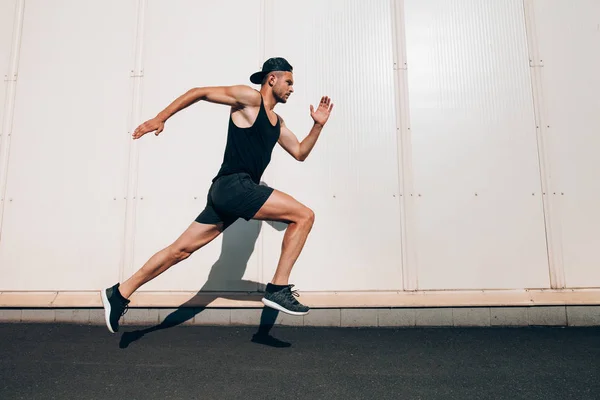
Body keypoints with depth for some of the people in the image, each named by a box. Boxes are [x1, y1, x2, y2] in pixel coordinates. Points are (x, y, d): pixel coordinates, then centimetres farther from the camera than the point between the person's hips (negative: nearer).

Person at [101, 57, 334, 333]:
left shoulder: (278, 124, 23)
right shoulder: (249, 98, -1)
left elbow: (300, 153, 27)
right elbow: (199, 92, -1)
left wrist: (318, 125, 14)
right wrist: (160, 118, -6)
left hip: (227, 194, 9)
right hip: (234, 186, -9)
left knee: (181, 250, 10)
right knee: (304, 215, -9)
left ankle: (119, 294, 20)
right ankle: (278, 288, -7)